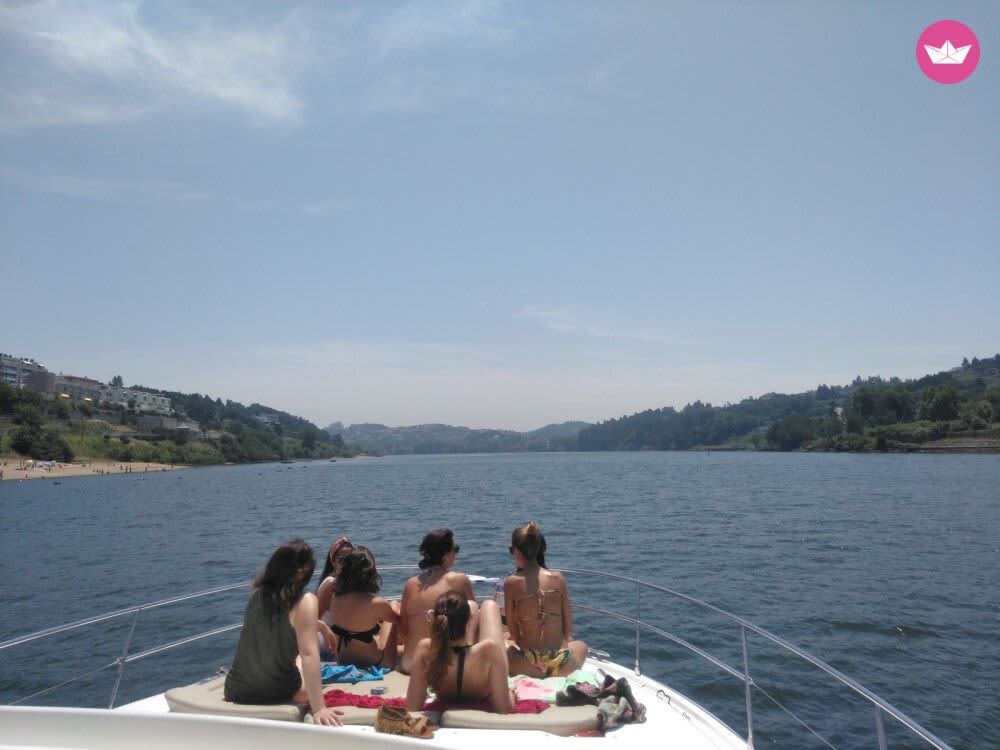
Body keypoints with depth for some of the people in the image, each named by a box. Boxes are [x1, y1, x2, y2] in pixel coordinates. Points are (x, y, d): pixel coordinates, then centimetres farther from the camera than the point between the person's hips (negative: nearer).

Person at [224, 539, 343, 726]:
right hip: (276, 694, -4)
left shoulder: (257, 593, -1)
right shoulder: (305, 601, -19)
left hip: (236, 690, 4)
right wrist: (318, 708, -27)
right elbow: (308, 654, -26)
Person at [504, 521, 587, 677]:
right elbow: (569, 627, 6)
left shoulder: (511, 583, -8)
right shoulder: (558, 578, -2)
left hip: (530, 665, -2)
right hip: (561, 665, 2)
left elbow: (512, 628, 0)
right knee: (581, 646, 36)